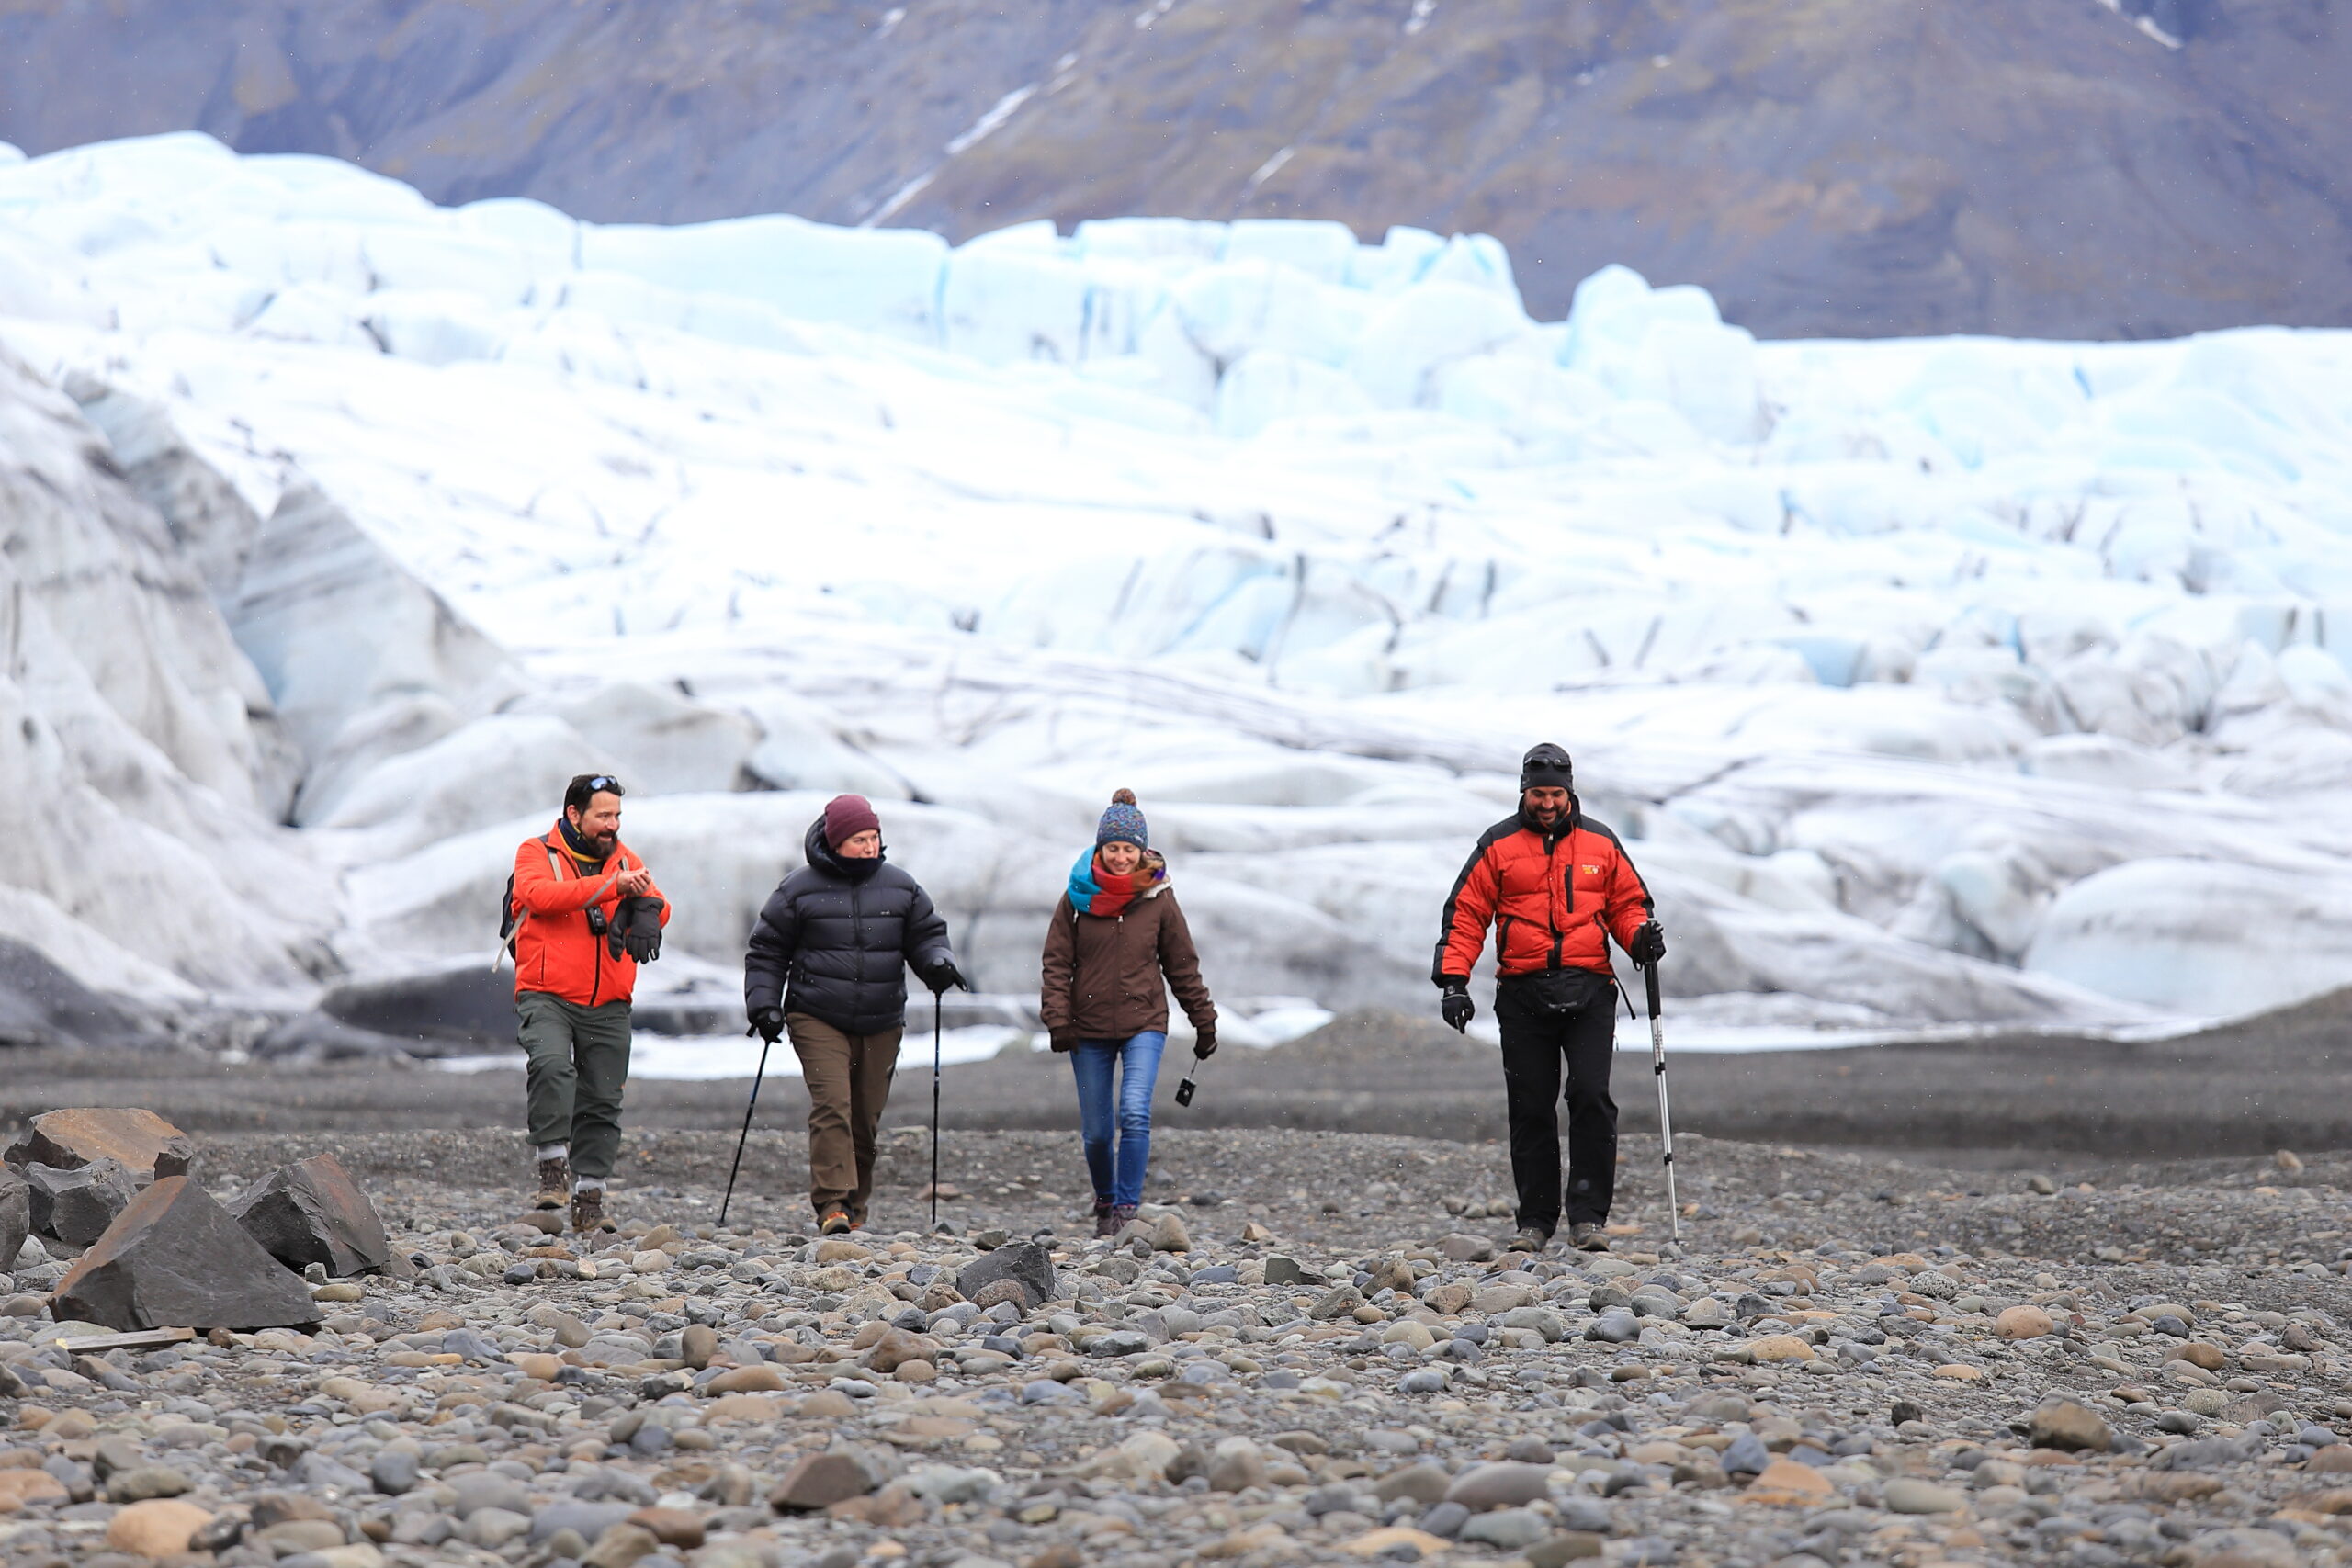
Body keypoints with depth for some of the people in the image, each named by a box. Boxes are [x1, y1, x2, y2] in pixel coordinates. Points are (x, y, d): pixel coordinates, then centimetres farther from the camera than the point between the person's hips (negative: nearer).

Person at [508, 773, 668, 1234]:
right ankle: (553, 1169, -24)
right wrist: (612, 886, -25)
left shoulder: (624, 859, 16)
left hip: (608, 1005, 4)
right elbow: (541, 894, -18)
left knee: (602, 1100, 3)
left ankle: (589, 1200, 10)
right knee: (551, 1065, -29)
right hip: (547, 996, -4)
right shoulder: (536, 854, 3)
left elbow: (658, 909, 3)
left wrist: (644, 906, -22)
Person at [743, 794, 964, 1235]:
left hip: (881, 1024, 3)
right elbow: (767, 951, 7)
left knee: (866, 1117, 5)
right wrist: (764, 1005, -2)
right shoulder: (799, 889, 0)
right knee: (831, 1104, -18)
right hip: (818, 1020, -3)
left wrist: (937, 962, -3)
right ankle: (832, 1203, -22)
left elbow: (927, 933, 18)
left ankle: (855, 1208, 17)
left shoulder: (900, 887, 8)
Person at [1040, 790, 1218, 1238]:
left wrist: (1204, 1022, 8)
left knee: (1135, 1114, -21)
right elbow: (1057, 962, 2)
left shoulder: (1158, 898, 0)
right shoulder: (1078, 897, 0)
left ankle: (1127, 1208, -16)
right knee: (1096, 1131, 6)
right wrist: (1058, 1020, -9)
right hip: (1089, 1028, 1)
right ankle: (1105, 1202, 30)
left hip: (1144, 1024, -1)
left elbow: (1183, 965, 7)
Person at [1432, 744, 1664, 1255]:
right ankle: (1536, 1221, 10)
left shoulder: (1601, 843, 11)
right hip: (1524, 994, 0)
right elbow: (1466, 915, 4)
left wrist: (1641, 935, -5)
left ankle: (1589, 1217, -9)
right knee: (1530, 1109, 2)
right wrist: (1454, 979, -6)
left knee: (1592, 1097, -12)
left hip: (1589, 991, 0)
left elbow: (1626, 903, 18)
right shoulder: (1498, 845, 6)